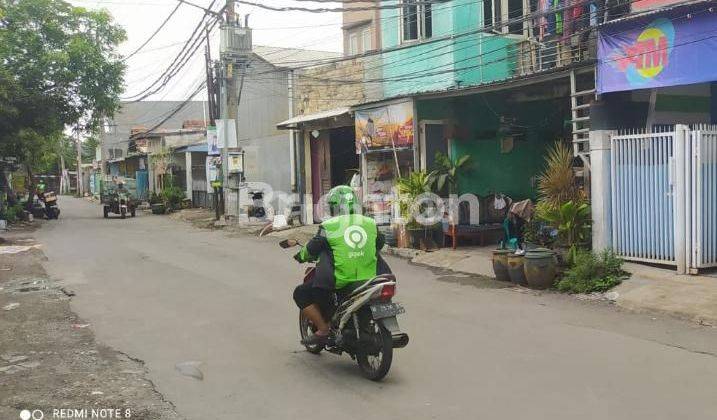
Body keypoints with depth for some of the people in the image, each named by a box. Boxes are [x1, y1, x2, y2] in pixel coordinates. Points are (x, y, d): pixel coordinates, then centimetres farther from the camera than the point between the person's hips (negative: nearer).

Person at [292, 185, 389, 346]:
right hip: (369, 278, 4)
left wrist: (301, 256, 23)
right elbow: (380, 243, 25)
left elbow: (312, 249, 1)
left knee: (301, 294, 13)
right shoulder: (370, 224, 9)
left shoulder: (329, 226, -5)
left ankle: (323, 330, 4)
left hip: (340, 282, -4)